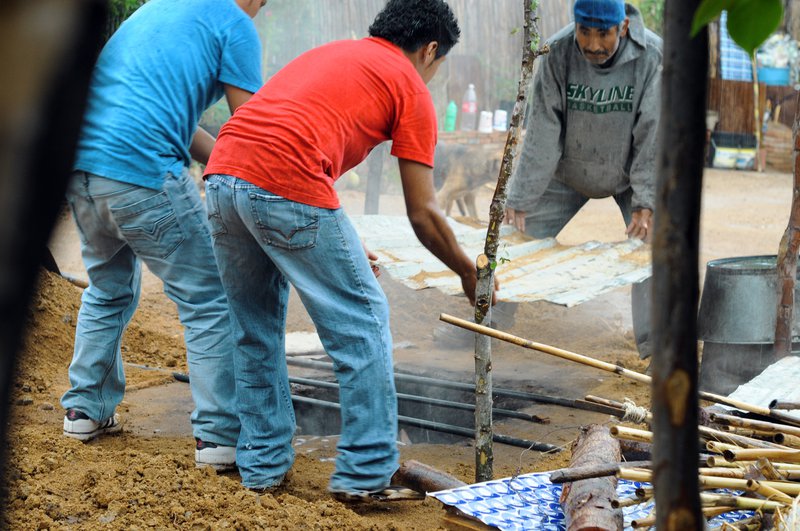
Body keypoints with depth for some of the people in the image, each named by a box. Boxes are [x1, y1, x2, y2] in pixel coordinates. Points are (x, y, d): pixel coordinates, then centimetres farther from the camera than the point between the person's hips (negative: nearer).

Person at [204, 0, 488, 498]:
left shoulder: (328, 53, 32)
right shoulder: (411, 89, 11)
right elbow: (423, 215, 9)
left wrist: (343, 250, 41)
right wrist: (469, 273, 25)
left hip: (223, 174, 7)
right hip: (288, 190, -7)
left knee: (255, 328, 21)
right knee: (364, 322, 7)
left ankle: (263, 465, 28)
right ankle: (366, 472, 10)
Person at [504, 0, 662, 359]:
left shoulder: (652, 56, -27)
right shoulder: (558, 53, -24)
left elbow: (653, 136, -23)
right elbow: (542, 133, -22)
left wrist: (645, 203, -28)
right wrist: (520, 200, -22)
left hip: (631, 172, -1)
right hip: (568, 170, 1)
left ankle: (656, 346, -2)